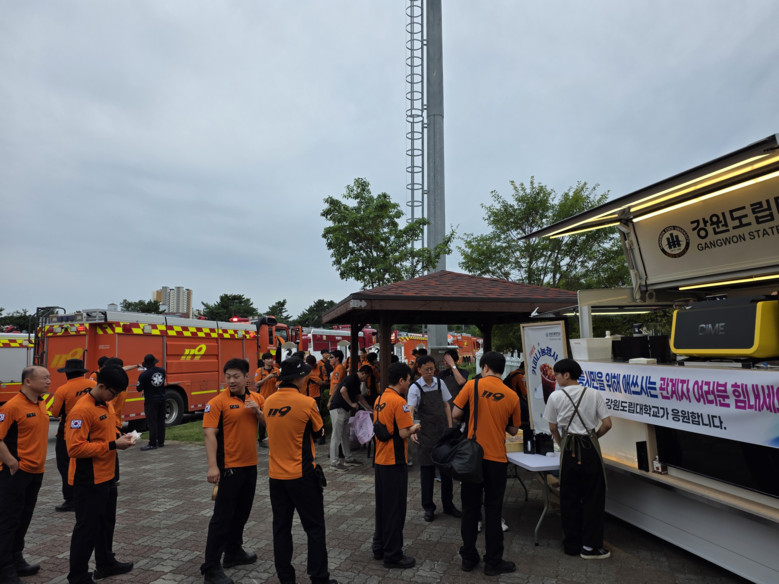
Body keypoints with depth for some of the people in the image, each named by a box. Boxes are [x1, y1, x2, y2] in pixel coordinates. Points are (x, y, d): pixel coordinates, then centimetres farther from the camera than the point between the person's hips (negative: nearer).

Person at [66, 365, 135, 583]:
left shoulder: (107, 405, 6)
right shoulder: (82, 410, -22)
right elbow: (75, 448, -27)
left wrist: (120, 437, 0)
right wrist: (113, 445, -26)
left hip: (107, 477, 9)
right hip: (89, 482, -9)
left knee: (106, 522, 22)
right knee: (87, 528, 4)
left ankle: (106, 563, 39)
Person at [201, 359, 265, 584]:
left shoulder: (257, 399, 4)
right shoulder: (218, 402, -13)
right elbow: (209, 434, -18)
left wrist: (257, 412, -13)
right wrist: (212, 466, -26)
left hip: (250, 465, 6)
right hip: (229, 466, -6)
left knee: (242, 511, 19)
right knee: (222, 515, 0)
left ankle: (233, 552, 37)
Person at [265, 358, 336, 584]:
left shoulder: (269, 402, -1)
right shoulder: (306, 402, -16)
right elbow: (319, 432, -2)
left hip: (276, 475, 5)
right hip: (302, 475, -5)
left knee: (281, 528, 14)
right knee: (314, 528, 8)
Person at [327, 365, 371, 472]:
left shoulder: (357, 381, 16)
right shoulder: (352, 378, -15)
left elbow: (360, 397, 26)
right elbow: (342, 390, -28)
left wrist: (369, 409, 28)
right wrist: (352, 404, -19)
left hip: (345, 410, 10)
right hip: (338, 408, -10)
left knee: (345, 435, 15)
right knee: (336, 435, -6)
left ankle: (348, 459, 24)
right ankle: (334, 462, -1)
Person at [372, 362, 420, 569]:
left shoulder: (380, 399, 8)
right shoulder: (399, 401, -18)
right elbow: (404, 433, -22)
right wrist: (414, 428, -3)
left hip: (380, 460, 8)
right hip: (394, 462, -8)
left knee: (382, 506, 18)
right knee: (395, 509, 3)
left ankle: (379, 548, 28)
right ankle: (393, 556, 13)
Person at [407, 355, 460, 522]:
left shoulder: (440, 383, 1)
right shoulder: (415, 388, -11)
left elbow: (446, 405, 9)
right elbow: (411, 410, -21)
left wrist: (450, 427, 4)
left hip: (443, 430, 4)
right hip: (425, 433, -3)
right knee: (427, 471, 6)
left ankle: (448, 505, 28)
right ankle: (428, 508, 21)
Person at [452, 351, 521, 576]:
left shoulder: (473, 385, -8)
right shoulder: (512, 396, -3)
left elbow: (455, 415, -7)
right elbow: (513, 430, 5)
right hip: (497, 459, 0)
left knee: (470, 508, 13)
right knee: (493, 511, 11)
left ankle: (468, 557, 23)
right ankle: (493, 562, 19)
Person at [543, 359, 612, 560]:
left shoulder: (556, 396, -4)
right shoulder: (594, 394, -3)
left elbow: (553, 427, 5)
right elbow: (607, 424, -4)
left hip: (569, 448, 0)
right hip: (590, 447, 0)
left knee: (569, 497, 11)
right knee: (593, 497, 10)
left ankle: (572, 544, 20)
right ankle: (590, 546, 13)